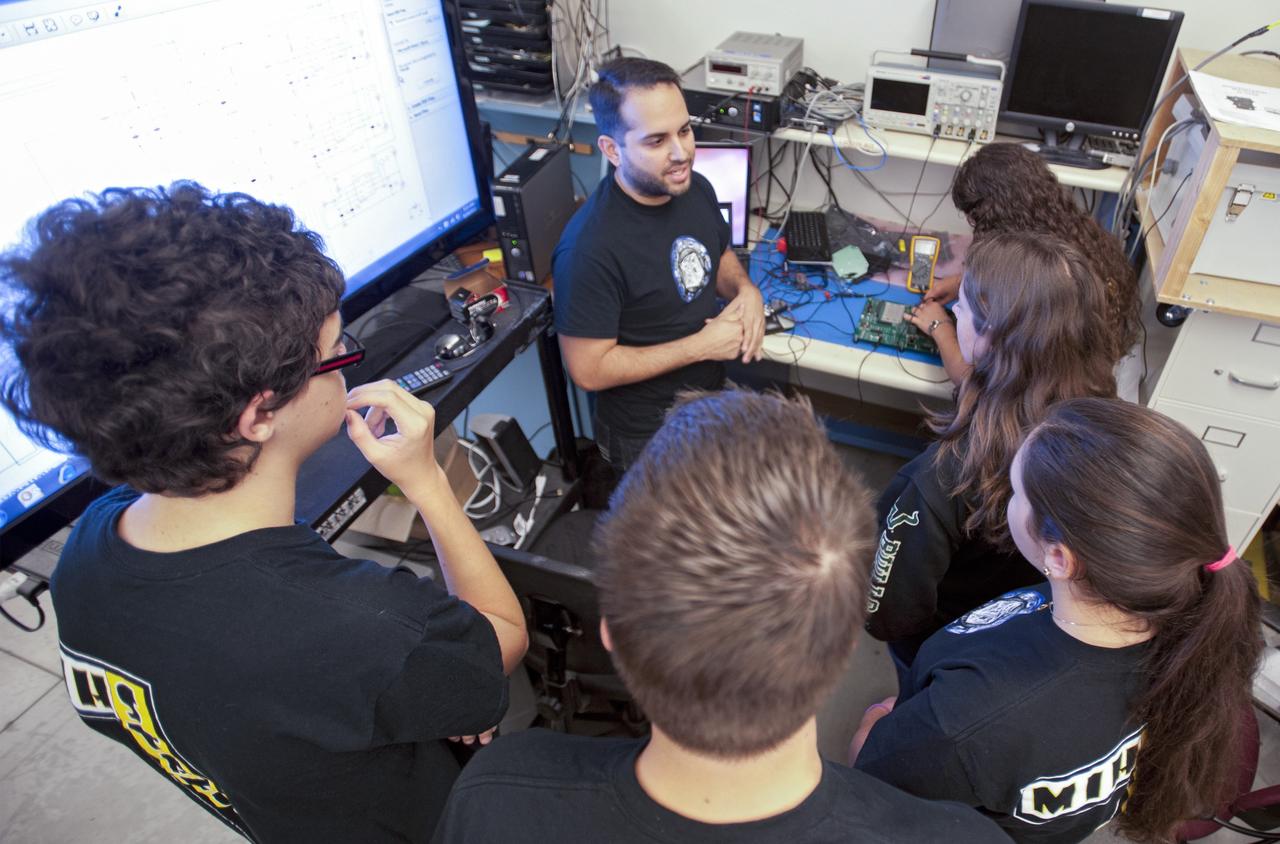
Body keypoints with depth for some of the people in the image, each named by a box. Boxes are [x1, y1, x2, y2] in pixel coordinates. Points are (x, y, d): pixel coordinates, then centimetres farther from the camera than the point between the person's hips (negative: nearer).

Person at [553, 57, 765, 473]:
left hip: (711, 398, 7)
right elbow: (588, 370, -27)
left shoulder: (696, 188, -8)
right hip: (646, 438, -7)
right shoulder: (590, 247, -32)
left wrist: (745, 289, -12)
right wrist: (701, 345, -25)